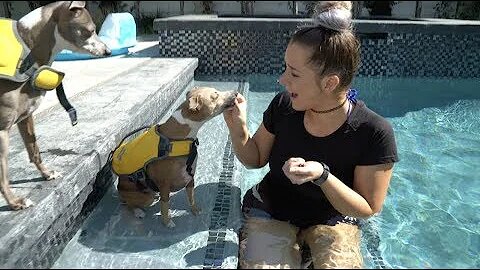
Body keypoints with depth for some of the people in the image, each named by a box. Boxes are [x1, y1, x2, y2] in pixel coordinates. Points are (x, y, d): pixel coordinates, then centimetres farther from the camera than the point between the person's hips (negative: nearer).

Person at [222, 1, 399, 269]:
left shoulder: (374, 133, -22)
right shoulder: (283, 106, -13)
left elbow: (368, 208, -13)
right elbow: (255, 159, 1)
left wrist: (322, 175, -31)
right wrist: (238, 128, -20)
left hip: (332, 221, 0)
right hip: (270, 213, 1)